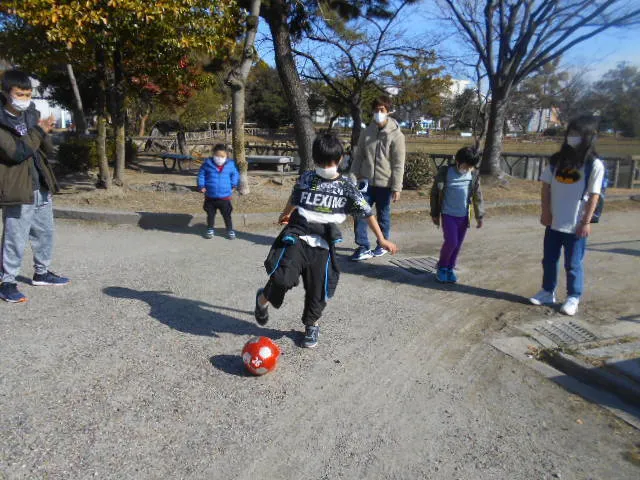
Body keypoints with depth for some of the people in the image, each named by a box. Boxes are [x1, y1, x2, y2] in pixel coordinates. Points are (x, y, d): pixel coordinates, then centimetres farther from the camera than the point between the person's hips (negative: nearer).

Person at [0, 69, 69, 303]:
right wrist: (39, 131, -16)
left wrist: (44, 133, -9)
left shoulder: (32, 114, 11)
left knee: (45, 233, 18)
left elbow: (48, 150, 11)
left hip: (41, 188, 8)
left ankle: (41, 272, 34)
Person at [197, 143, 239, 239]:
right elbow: (201, 174, 3)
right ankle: (210, 230, 31)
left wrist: (233, 185, 4)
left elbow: (235, 174, 12)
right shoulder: (208, 163, -6)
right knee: (210, 214, 15)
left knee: (227, 215, 7)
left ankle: (230, 230, 22)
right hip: (210, 197, 1)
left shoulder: (230, 164, -5)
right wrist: (201, 186, -4)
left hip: (225, 197, -1)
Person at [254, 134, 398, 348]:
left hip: (322, 245, 1)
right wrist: (286, 215, 43)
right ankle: (263, 298, 11)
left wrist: (381, 239, 0)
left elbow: (367, 213, 4)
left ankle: (311, 325, 31)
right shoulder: (307, 178, 6)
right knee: (283, 278, -21)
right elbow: (294, 198, 26)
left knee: (318, 290, 4)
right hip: (297, 236, 0)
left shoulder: (346, 187, 2)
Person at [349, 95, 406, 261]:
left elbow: (398, 164, -10)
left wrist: (396, 187, -13)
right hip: (366, 182, 4)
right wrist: (353, 177, 6)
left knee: (383, 216, 10)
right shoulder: (367, 132, 5)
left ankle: (382, 245, 28)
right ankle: (363, 247, 3)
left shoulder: (396, 135, -8)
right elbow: (358, 157, 10)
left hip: (384, 184, -3)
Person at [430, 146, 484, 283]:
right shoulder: (445, 172, -9)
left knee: (458, 244, 9)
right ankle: (441, 267, 13)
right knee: (451, 241, -10)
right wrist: (435, 214, 2)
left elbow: (477, 196, 8)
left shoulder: (474, 176, -1)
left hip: (464, 216, 3)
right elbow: (435, 193, -1)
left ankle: (450, 268, 26)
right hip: (448, 215, -3)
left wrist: (479, 216, 7)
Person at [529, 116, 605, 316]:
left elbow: (594, 195, -9)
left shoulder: (595, 164, -9)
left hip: (576, 225, -4)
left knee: (573, 264, 6)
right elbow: (546, 186, 6)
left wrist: (586, 222, -10)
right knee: (549, 260, 14)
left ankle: (573, 298, 21)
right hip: (554, 222, 4)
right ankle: (548, 292, 29)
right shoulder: (557, 160, 3)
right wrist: (545, 212, 0)